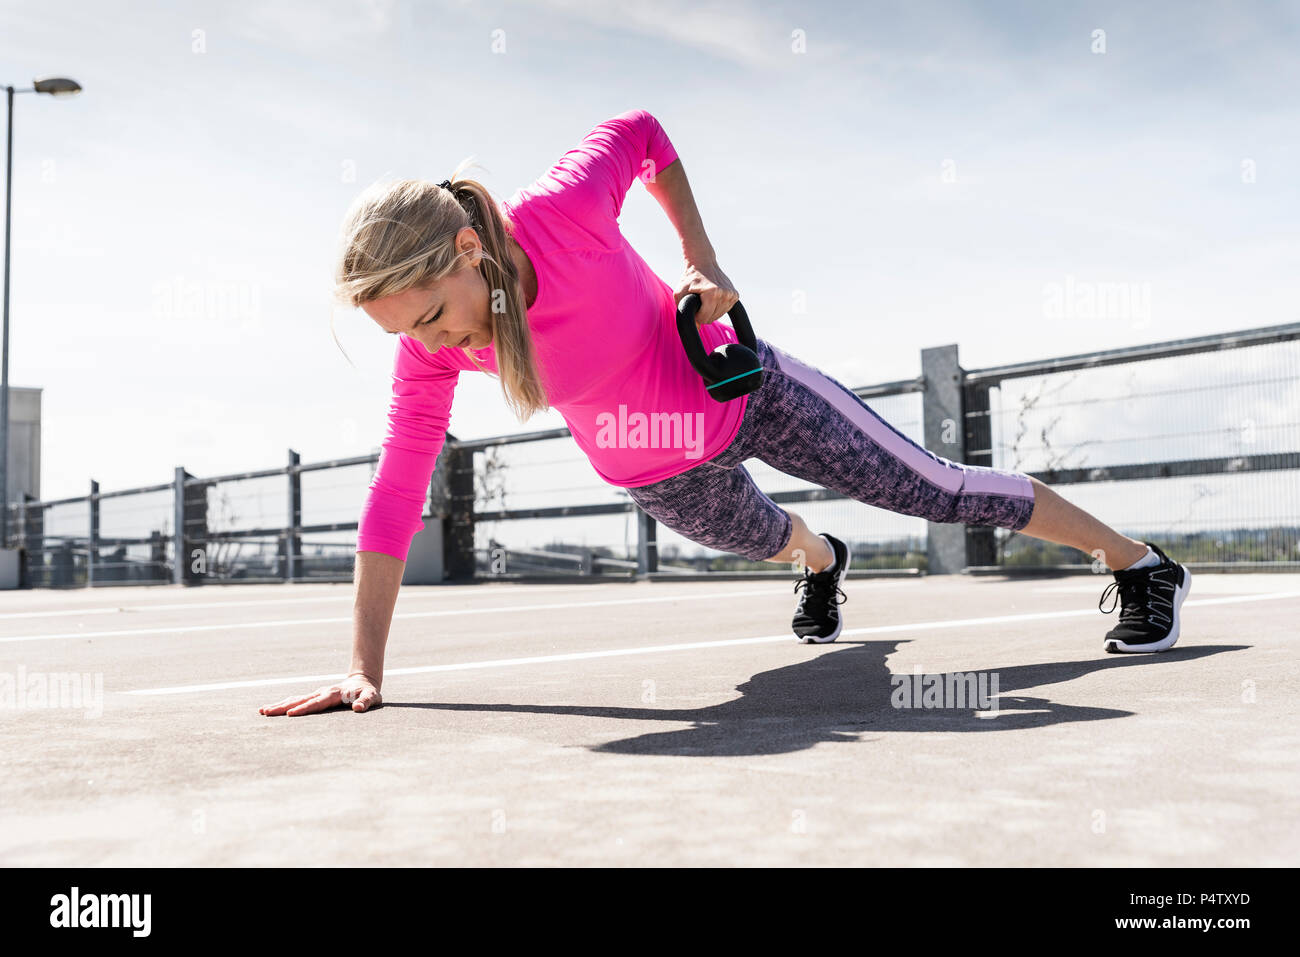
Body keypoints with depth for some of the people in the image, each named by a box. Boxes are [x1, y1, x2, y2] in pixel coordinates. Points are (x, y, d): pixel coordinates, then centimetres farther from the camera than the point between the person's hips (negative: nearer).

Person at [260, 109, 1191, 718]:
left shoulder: (563, 210, -34)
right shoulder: (432, 342, -24)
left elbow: (640, 131, -13)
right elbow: (397, 491, -20)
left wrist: (702, 260, -20)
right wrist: (365, 667, -22)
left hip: (745, 395, -4)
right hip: (660, 478, 4)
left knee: (941, 489, 7)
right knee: (765, 537, 33)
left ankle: (1142, 563, 30)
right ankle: (822, 563, 74)